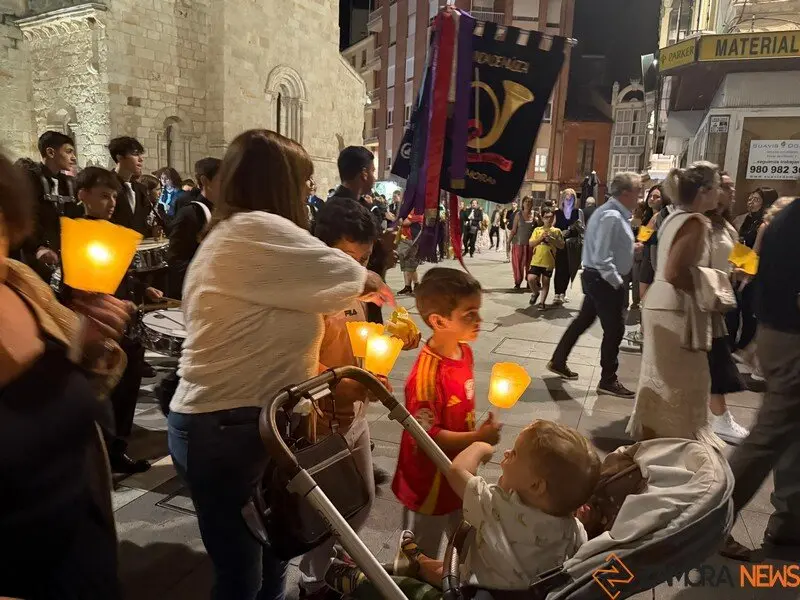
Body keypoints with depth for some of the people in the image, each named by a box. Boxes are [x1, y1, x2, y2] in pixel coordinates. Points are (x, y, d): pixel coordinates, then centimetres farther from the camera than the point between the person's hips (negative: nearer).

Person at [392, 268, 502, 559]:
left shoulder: (464, 350, -6)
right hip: (430, 480, -8)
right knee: (422, 554, 18)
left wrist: (477, 435, 9)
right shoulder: (427, 374, -33)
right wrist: (477, 438, -27)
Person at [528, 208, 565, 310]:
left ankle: (542, 302, 17)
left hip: (549, 261, 0)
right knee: (531, 279, -12)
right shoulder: (537, 230, 7)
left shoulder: (557, 231, 5)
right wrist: (541, 238, -13)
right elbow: (531, 244, 1)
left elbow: (561, 245, -1)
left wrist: (551, 239, -14)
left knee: (546, 282, 5)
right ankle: (535, 292, 19)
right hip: (536, 260, 1)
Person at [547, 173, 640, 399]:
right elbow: (602, 258, -26)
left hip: (598, 278, 10)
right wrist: (617, 283, -20)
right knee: (614, 329, -1)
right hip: (604, 280, -10)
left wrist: (632, 247, 9)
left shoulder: (612, 212, 11)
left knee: (583, 321, 18)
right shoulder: (612, 217, -21)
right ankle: (608, 381, 12)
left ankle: (558, 362, 29)